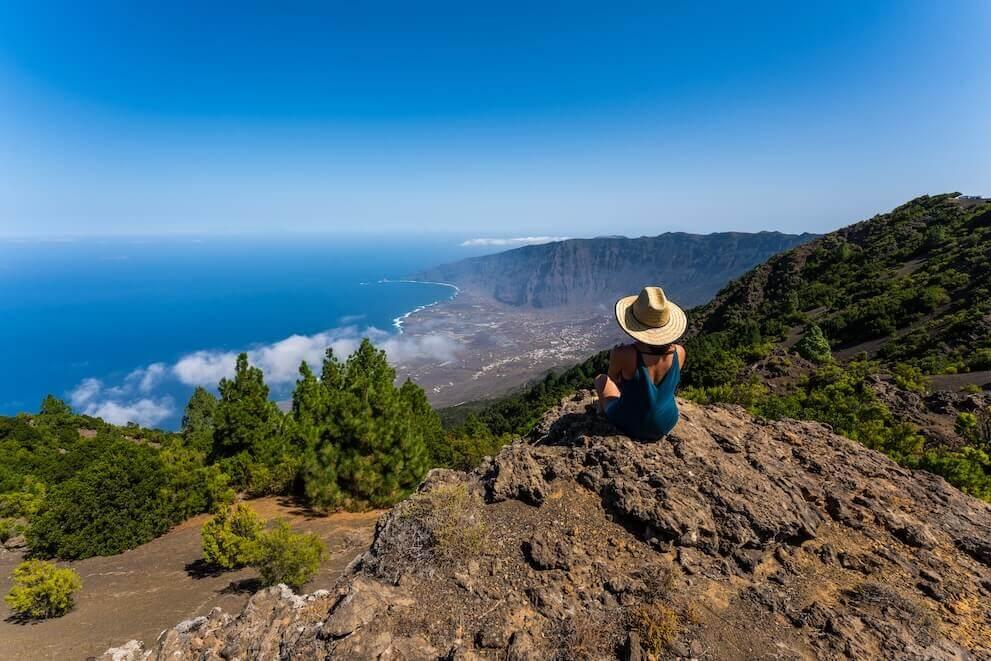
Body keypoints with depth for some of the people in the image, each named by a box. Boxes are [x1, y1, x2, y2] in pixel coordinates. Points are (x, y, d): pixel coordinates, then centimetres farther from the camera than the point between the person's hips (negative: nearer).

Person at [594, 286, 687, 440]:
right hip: (666, 425, 4)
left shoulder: (622, 354, -31)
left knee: (601, 379, 24)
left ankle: (604, 414, 49)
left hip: (630, 427, -3)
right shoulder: (679, 352, -18)